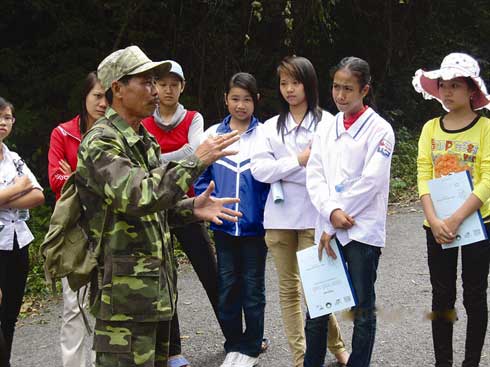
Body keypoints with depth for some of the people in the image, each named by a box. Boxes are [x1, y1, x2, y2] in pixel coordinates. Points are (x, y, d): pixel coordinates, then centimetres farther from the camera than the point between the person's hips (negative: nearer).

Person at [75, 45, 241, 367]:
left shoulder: (143, 141, 17)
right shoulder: (101, 142, -14)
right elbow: (136, 196, -29)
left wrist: (191, 208, 3)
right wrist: (196, 161, -25)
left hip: (156, 285, 9)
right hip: (126, 290, -9)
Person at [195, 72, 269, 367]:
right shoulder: (213, 135, 2)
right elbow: (202, 176, 6)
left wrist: (268, 214, -10)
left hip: (255, 225, -2)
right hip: (223, 226, 2)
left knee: (253, 288, 8)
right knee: (227, 287, 10)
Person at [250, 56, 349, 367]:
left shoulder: (327, 122, -2)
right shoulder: (271, 126, 10)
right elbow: (259, 169, -2)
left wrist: (280, 171, -10)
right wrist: (299, 160, -12)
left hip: (313, 217, -4)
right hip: (279, 217, 4)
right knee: (289, 288, 10)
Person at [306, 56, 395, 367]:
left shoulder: (379, 129, -5)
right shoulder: (326, 130, 12)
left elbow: (370, 182, -13)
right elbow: (314, 177, 5)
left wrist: (333, 226, -12)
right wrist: (332, 213, -14)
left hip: (363, 230, -5)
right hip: (327, 228, 5)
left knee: (363, 308, 5)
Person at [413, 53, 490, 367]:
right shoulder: (431, 128, 4)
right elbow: (423, 176, -1)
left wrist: (456, 219, -20)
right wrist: (434, 220, -14)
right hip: (437, 226, 3)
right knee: (442, 296, 10)